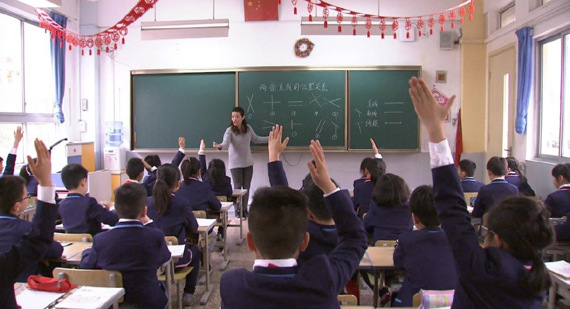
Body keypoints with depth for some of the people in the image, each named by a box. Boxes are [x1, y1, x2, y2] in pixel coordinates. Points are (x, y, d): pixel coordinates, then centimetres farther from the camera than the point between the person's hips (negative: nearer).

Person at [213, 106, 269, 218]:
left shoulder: (248, 128, -1)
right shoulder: (230, 130, -15)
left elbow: (256, 139, 17)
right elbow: (226, 143, -31)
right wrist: (220, 146, -53)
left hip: (248, 163, 4)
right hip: (235, 164, -4)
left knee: (246, 187, 10)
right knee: (237, 188, 1)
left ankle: (245, 210, 24)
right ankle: (237, 210, 17)